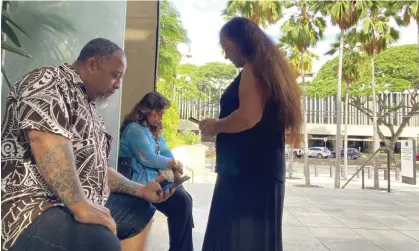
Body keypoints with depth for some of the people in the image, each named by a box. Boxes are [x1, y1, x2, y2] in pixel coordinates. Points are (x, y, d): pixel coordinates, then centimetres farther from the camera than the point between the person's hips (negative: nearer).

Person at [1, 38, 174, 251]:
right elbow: (47, 140, -27)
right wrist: (80, 205, -30)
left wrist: (141, 190, 17)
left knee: (141, 210, 21)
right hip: (34, 209, -10)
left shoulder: (88, 107, 19)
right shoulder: (50, 80, -8)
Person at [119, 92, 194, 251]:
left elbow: (166, 153, 9)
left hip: (157, 177, 9)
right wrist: (174, 164, -8)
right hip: (143, 181, -9)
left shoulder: (154, 129, 18)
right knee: (181, 203, -18)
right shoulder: (134, 128, -13)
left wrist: (173, 170, -11)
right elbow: (149, 159, -20)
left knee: (186, 199, -6)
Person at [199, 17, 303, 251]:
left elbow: (248, 117, -24)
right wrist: (220, 126, 20)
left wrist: (216, 126, -6)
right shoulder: (269, 68, 20)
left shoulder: (253, 68, -9)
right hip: (261, 167, 10)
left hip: (248, 169, -10)